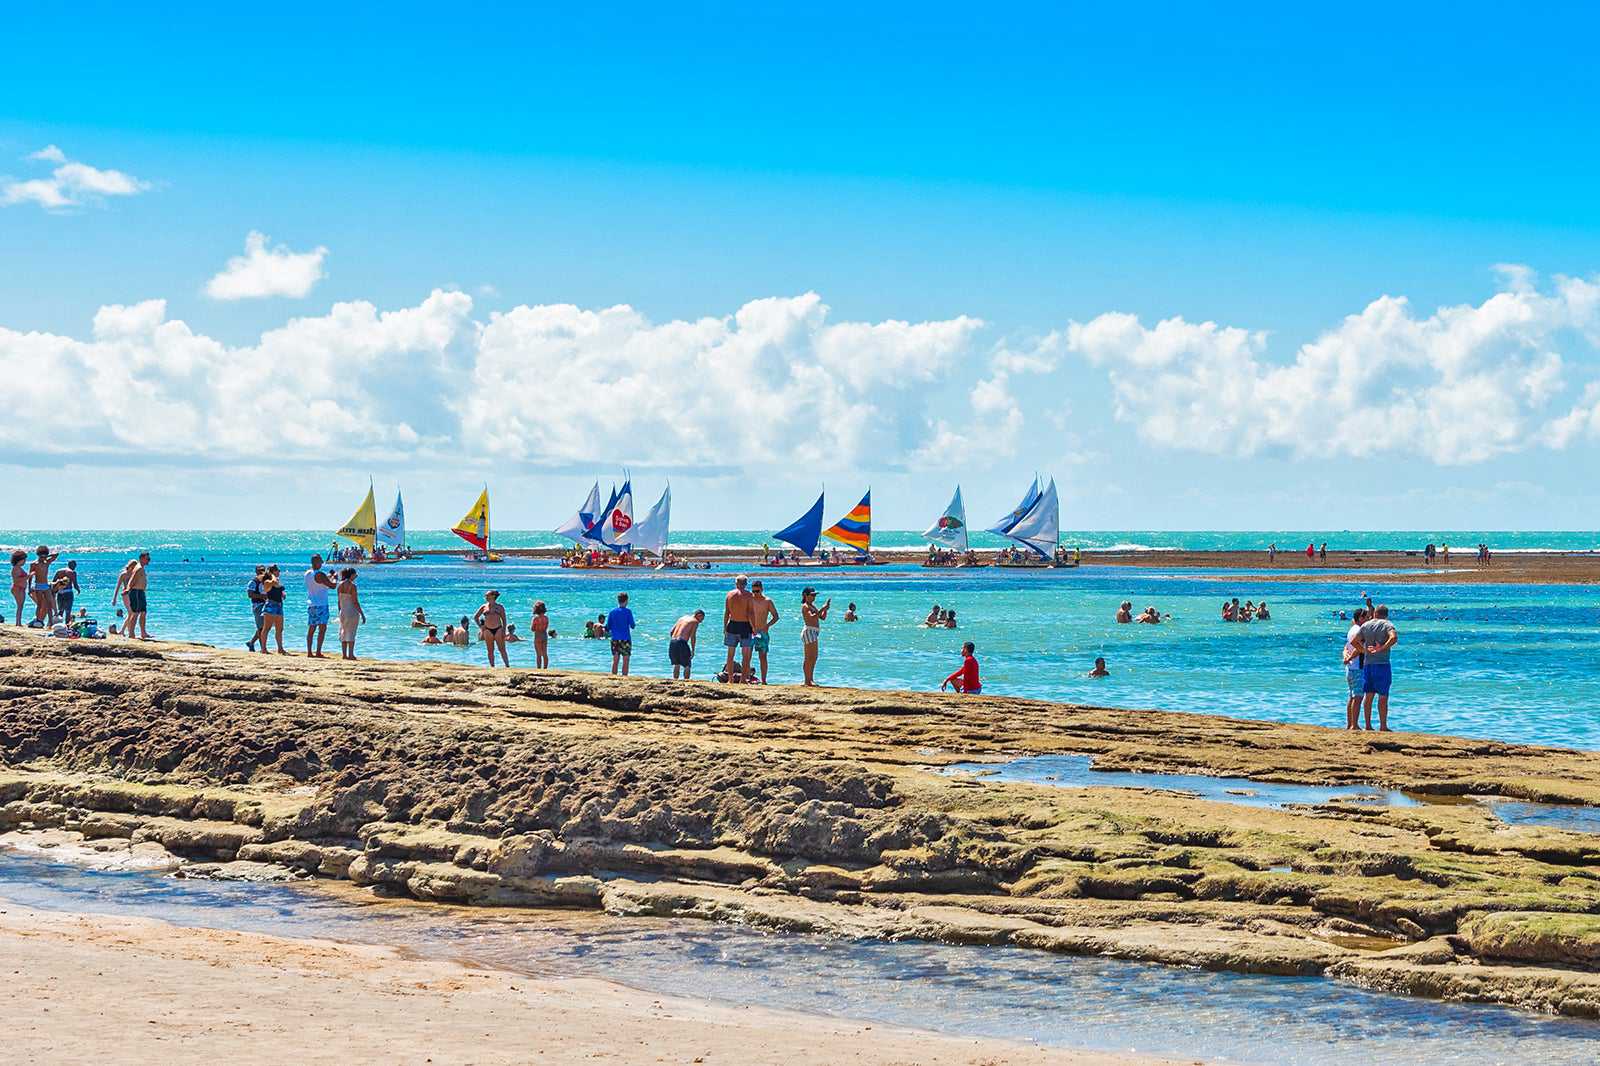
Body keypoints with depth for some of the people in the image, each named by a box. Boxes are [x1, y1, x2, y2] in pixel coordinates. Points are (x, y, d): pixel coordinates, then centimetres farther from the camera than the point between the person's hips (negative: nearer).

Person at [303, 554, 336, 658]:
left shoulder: (307, 574, 9)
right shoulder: (320, 575, -16)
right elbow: (332, 585, -12)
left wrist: (328, 577, 26)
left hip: (310, 604, 8)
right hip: (321, 605, -8)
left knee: (311, 629, 10)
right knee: (322, 628, -6)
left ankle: (309, 652, 9)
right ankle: (318, 652, -12)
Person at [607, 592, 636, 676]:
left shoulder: (612, 611, 2)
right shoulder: (628, 612, -8)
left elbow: (608, 627, 3)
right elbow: (632, 625, -7)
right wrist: (635, 624, 13)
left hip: (615, 639, 4)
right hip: (625, 639, -4)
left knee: (615, 660, 9)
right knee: (625, 661, 1)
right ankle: (624, 677, -3)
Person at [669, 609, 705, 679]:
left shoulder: (682, 618, 23)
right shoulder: (695, 621, 4)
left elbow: (671, 631, 19)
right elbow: (693, 636, -7)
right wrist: (693, 650, -5)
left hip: (672, 641, 6)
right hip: (682, 642, -6)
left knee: (676, 664, 20)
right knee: (687, 665, 5)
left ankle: (675, 679, 17)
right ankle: (686, 680, -2)